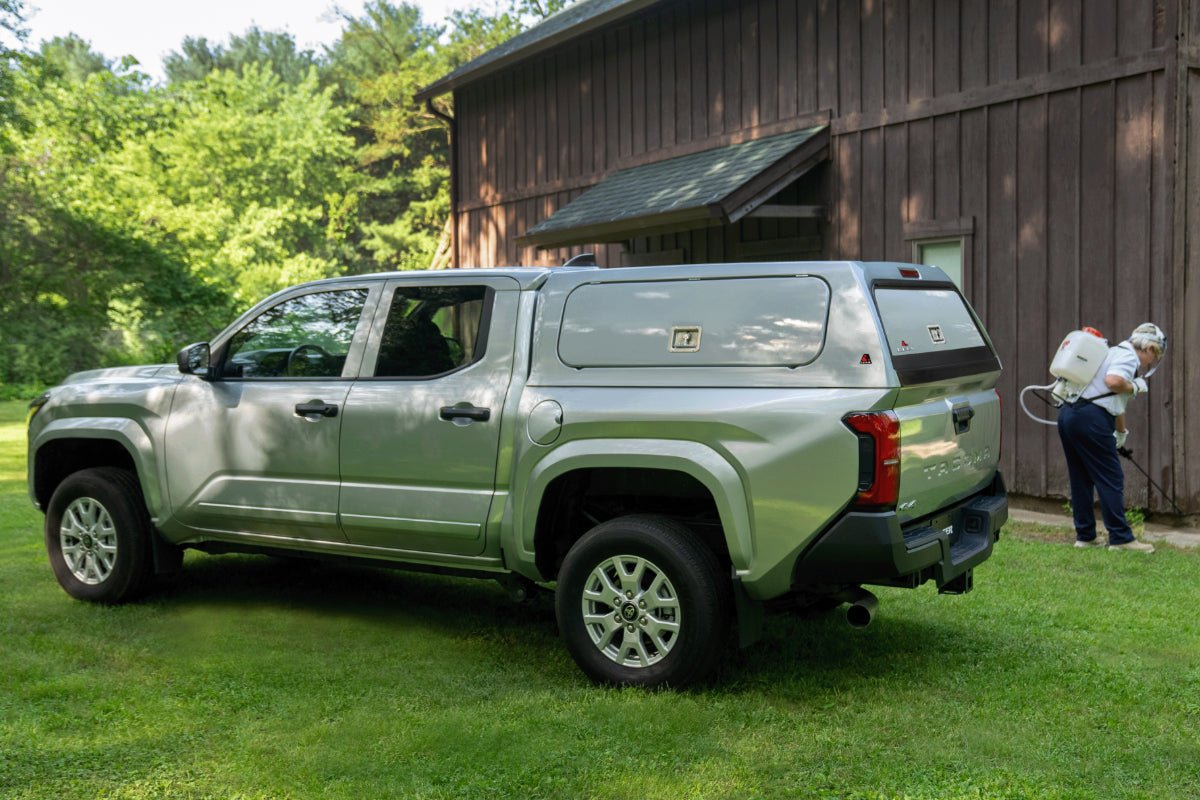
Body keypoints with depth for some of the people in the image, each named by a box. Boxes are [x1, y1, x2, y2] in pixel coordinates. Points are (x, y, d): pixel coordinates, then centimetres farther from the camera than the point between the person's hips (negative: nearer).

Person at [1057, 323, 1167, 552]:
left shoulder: (1116, 353, 27)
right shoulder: (1129, 356, -3)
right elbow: (1113, 381, -25)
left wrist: (1121, 431, 50)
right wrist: (1135, 387, -4)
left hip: (1067, 413, 10)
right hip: (1090, 418, -10)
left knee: (1081, 479, 15)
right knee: (1111, 479, -2)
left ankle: (1085, 535, 21)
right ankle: (1121, 538, 1)